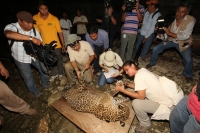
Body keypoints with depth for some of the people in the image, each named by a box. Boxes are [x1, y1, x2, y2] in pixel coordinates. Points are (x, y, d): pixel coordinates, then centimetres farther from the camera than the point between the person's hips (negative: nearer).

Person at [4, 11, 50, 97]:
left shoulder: (34, 30, -13)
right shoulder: (11, 27, -24)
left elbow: (40, 43, -7)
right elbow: (8, 34, -48)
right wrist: (31, 38, -52)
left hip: (34, 55, 3)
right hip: (21, 58, -3)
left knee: (44, 69, 12)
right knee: (28, 77, 12)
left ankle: (44, 83, 41)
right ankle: (35, 91, 38)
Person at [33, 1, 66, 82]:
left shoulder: (54, 19, -12)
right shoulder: (35, 18, -6)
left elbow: (60, 32, -8)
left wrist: (63, 45, -9)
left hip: (56, 44, -2)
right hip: (45, 45, 2)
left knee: (59, 60, 14)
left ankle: (60, 73, 37)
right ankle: (54, 74, 39)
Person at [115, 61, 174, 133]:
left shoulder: (139, 76, -25)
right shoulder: (142, 70, 2)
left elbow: (141, 96, -24)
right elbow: (140, 87, 13)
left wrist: (123, 90, -19)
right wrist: (127, 84, 3)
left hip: (165, 105, -9)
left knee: (136, 103, -22)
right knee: (135, 92, 10)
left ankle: (145, 124, 7)